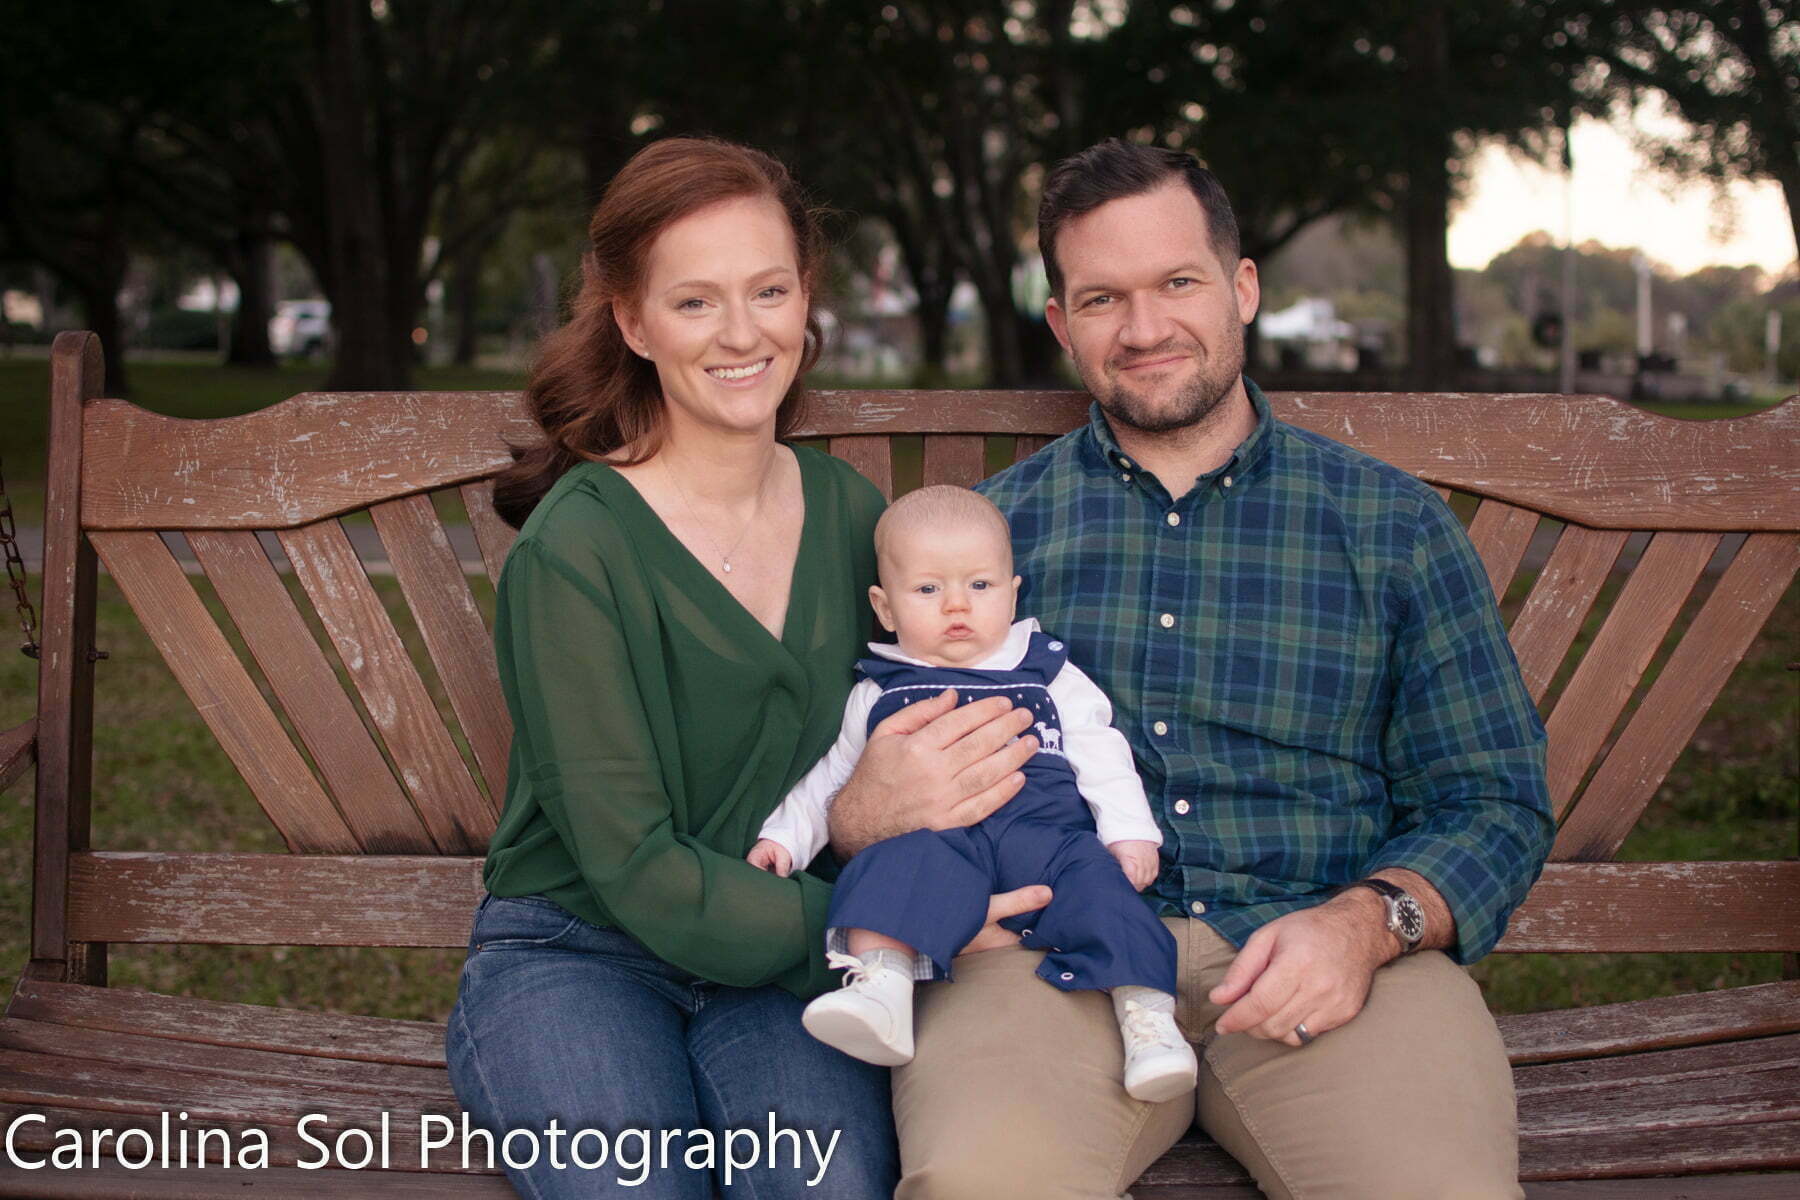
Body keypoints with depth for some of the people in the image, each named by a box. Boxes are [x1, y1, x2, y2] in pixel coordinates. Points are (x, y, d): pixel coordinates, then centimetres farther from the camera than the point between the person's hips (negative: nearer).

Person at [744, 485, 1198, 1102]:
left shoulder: (1049, 676, 22)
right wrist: (784, 834, 16)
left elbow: (1101, 755, 17)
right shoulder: (879, 693, 23)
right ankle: (880, 986, -51)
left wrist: (1130, 832, 3)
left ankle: (1148, 1017, -35)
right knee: (908, 862, -33)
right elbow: (829, 774, 29)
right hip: (933, 833, 0)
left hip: (1046, 827, 1)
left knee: (1093, 876, -29)